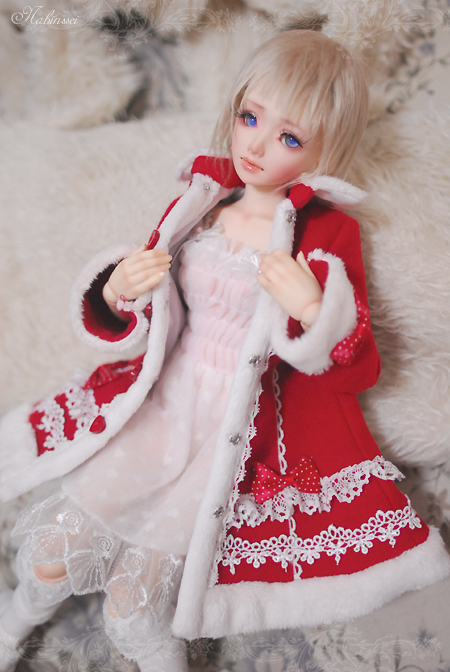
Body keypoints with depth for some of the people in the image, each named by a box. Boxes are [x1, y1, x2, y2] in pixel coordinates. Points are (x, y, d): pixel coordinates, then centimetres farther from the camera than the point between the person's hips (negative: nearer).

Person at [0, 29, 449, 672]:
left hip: (242, 432, -3)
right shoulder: (197, 203, 4)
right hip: (162, 400, 4)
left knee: (131, 605, -9)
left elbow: (358, 372, -7)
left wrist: (312, 310, -26)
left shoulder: (327, 235, -7)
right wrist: (118, 290, -12)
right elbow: (137, 322, 12)